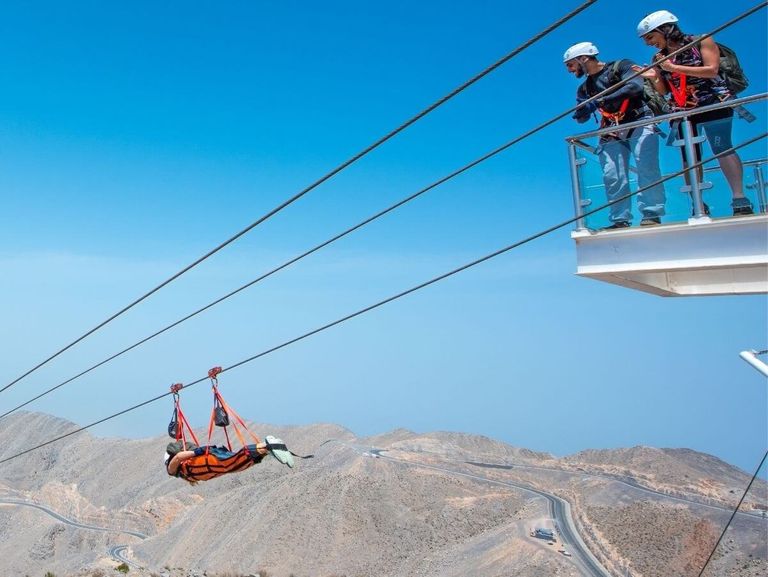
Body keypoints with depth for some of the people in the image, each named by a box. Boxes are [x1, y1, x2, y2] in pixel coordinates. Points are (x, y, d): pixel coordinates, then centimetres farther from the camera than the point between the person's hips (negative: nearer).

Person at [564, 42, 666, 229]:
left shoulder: (621, 67, 0)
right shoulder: (585, 88, 17)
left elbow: (635, 86, -18)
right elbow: (582, 118, 14)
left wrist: (601, 101, -26)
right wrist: (581, 114, -13)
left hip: (639, 122, -5)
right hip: (612, 132, 5)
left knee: (646, 167, -20)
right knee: (612, 177, -9)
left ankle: (652, 215, -20)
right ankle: (620, 220, -6)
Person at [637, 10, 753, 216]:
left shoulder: (701, 42, -3)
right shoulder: (659, 58, 10)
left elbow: (712, 70, -15)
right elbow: (663, 91, 11)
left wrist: (675, 68, -16)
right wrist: (652, 77, -9)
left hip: (713, 103, -5)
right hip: (682, 111, 5)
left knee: (722, 149, -13)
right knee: (689, 157, 2)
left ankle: (740, 200, -15)